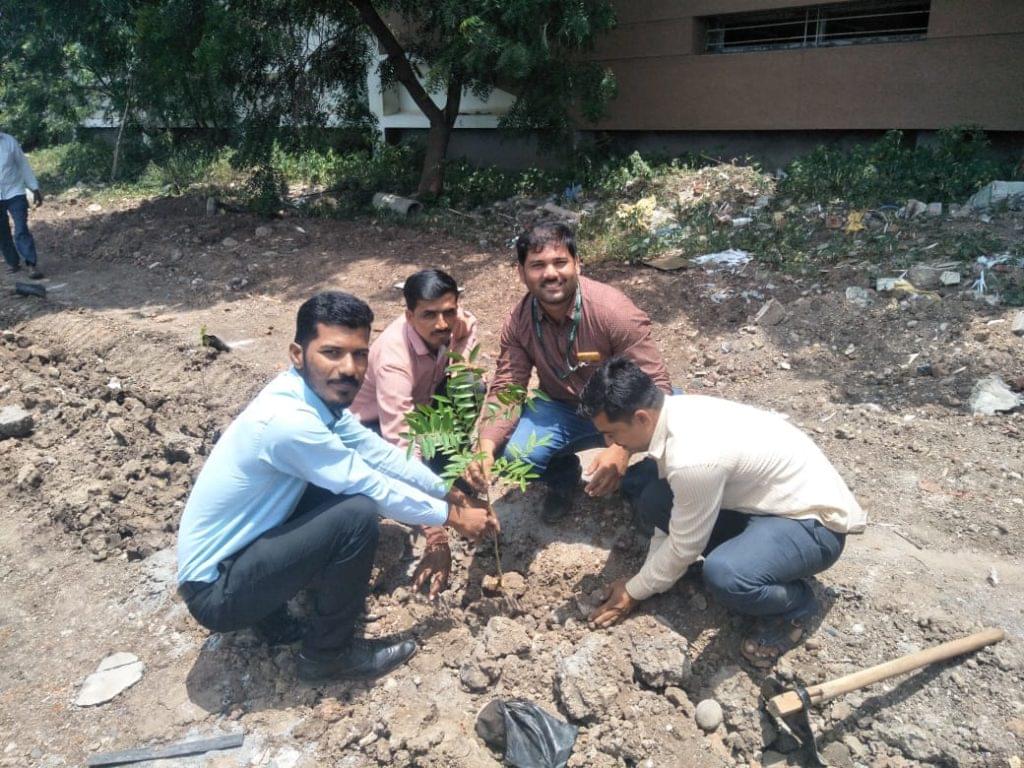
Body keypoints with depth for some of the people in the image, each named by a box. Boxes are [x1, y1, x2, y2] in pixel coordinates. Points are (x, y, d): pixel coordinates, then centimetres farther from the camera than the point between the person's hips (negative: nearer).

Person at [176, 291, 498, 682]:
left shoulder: (314, 393, -4)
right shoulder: (288, 419, -30)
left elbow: (379, 452, 6)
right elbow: (377, 489, -20)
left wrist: (446, 492, 6)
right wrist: (451, 516, -7)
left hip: (241, 549, 9)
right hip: (215, 590, -9)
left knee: (349, 487, 9)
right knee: (358, 514, -23)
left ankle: (274, 608, 16)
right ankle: (328, 653, 1)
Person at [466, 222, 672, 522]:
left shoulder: (614, 310, -27)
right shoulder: (518, 322, -14)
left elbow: (655, 385, -27)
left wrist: (622, 448, -43)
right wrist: (486, 448, -33)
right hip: (562, 410, 3)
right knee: (513, 453, -24)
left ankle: (635, 486, 10)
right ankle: (564, 475, 14)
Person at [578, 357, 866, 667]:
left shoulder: (694, 457, -35)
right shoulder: (674, 412, -7)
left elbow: (684, 547, -20)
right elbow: (675, 513, 5)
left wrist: (634, 592, -4)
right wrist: (647, 577, 7)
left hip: (812, 522, -8)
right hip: (764, 498, 8)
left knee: (723, 576, -35)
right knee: (654, 501, -5)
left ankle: (797, 604, -2)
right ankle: (743, 554, 9)